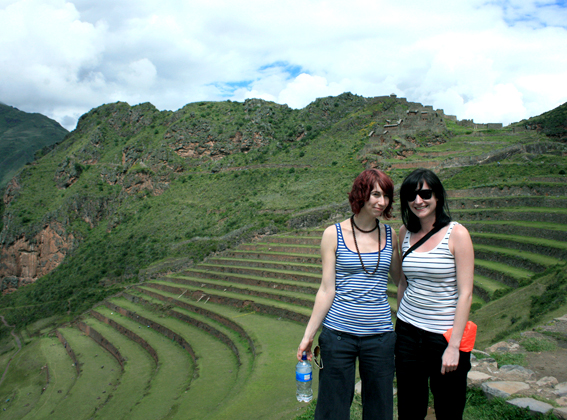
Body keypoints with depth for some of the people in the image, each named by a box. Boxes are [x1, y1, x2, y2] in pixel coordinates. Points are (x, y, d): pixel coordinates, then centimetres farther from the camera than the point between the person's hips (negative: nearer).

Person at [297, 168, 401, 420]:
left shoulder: (390, 236, 4)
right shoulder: (334, 234, -4)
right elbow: (327, 290, -3)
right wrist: (308, 335, -4)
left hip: (380, 335, 3)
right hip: (338, 334, -2)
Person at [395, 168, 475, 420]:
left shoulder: (457, 234, -11)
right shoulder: (405, 233, 4)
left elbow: (465, 294, -13)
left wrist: (454, 345, -15)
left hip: (445, 334, -4)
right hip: (408, 332, 4)